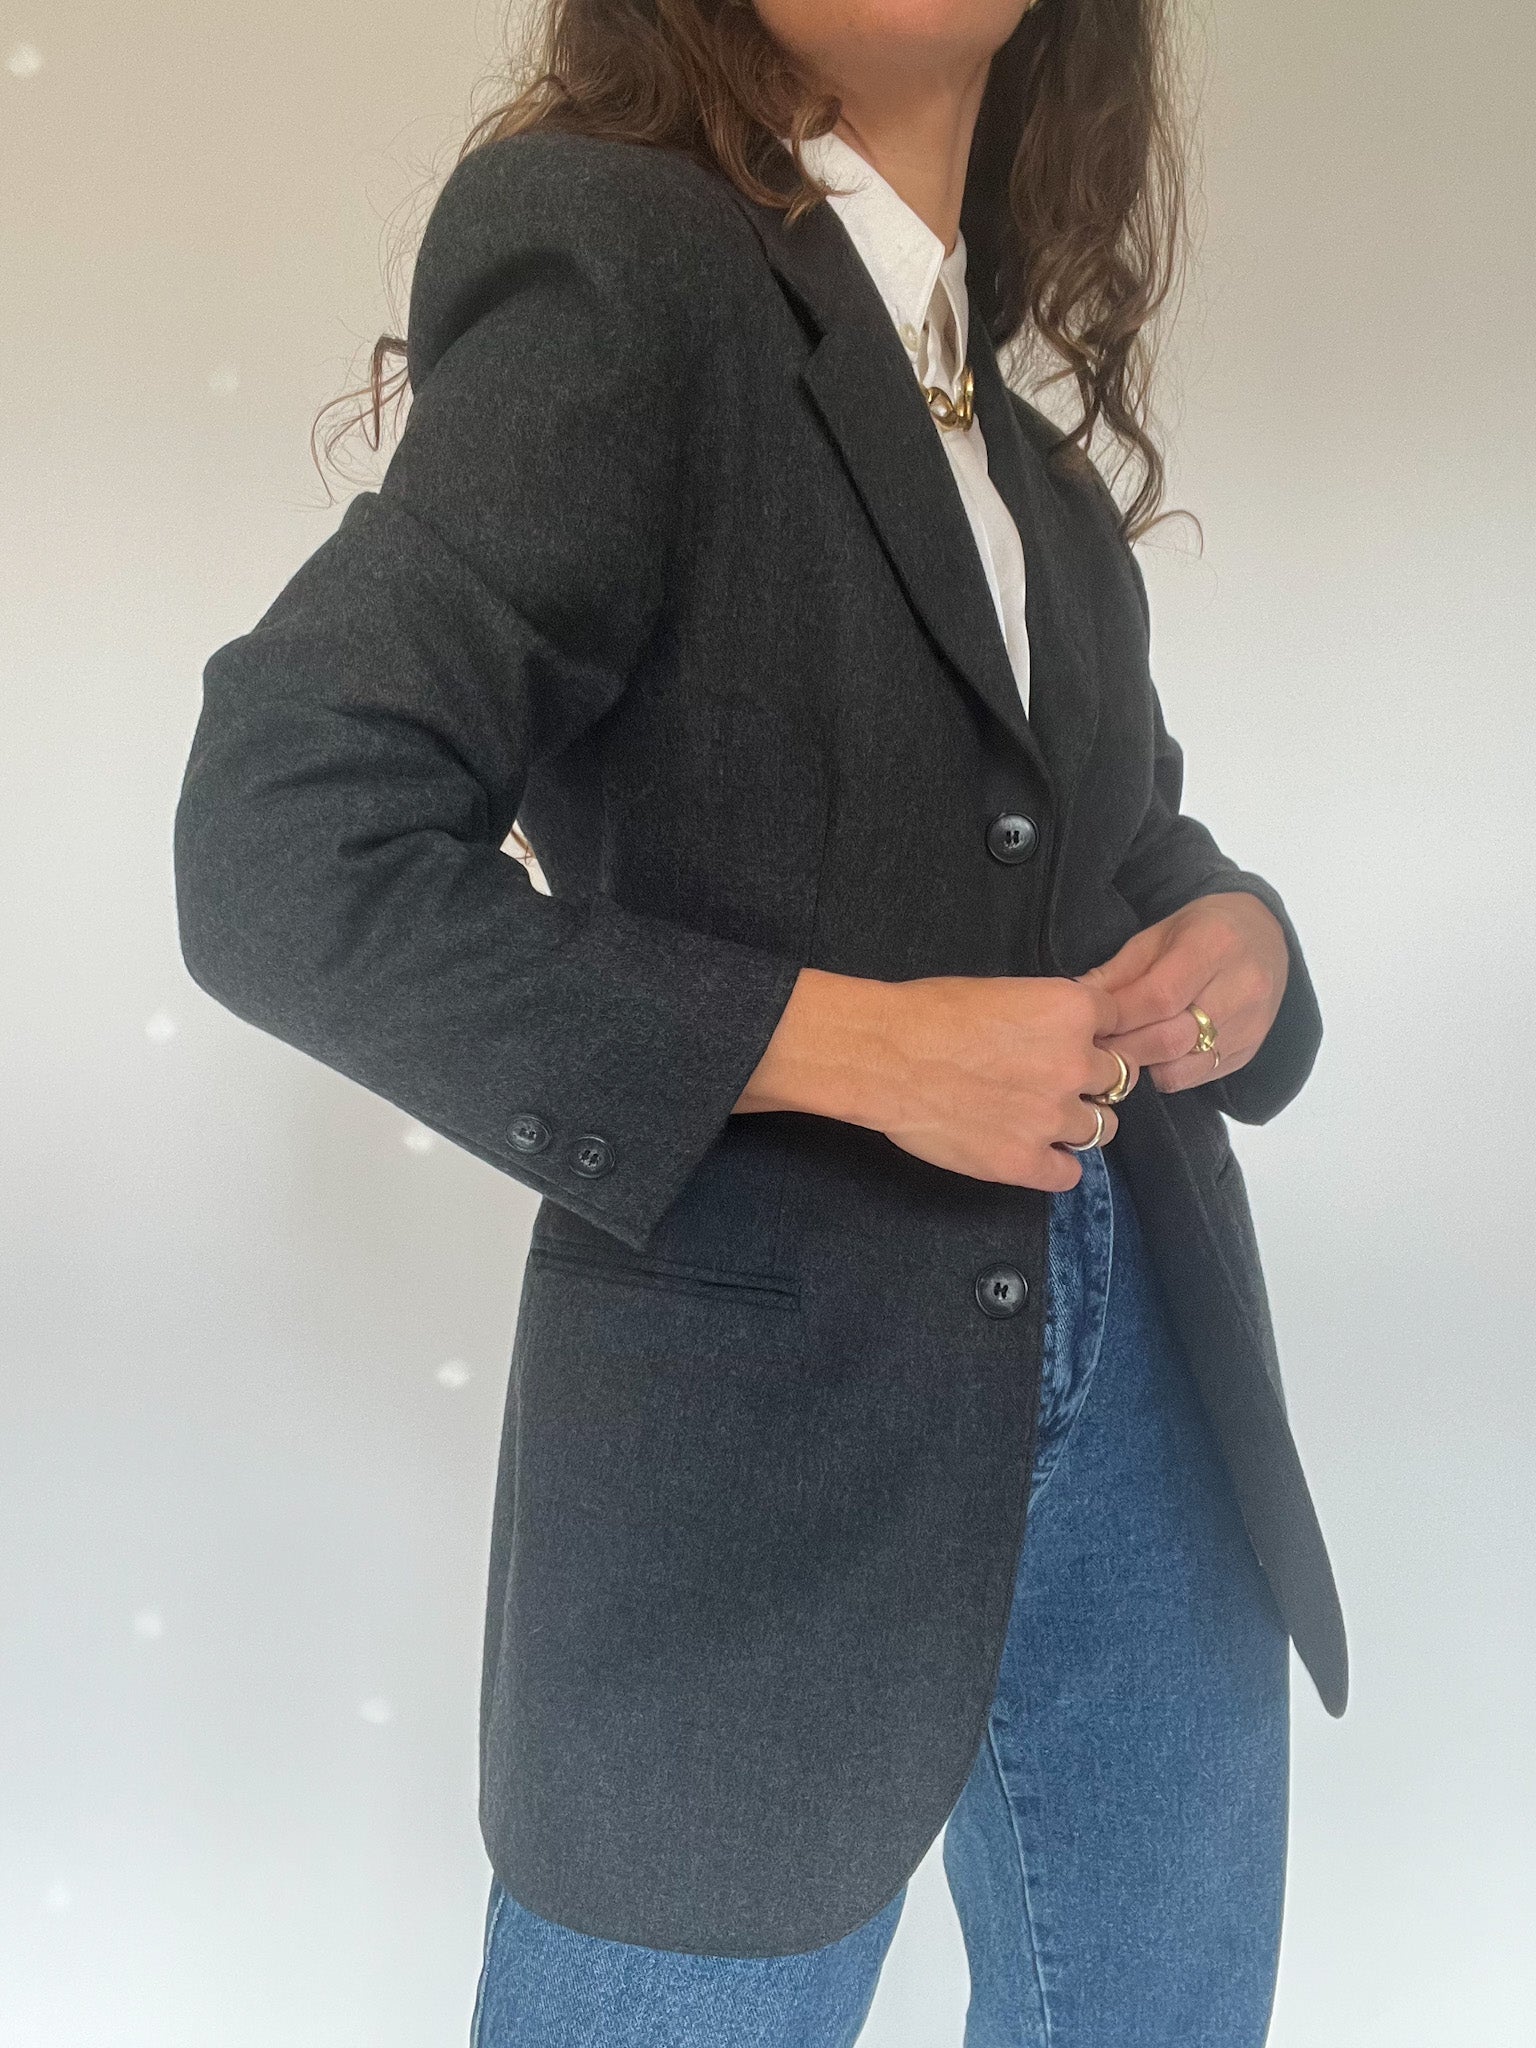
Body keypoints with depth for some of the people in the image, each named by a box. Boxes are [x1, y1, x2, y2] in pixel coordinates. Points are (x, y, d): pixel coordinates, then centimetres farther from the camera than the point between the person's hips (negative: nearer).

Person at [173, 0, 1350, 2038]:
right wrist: (852, 1044, -22)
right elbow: (283, 855, -21)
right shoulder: (614, 263, -14)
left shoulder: (1008, 398, 8)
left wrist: (1233, 929, -3)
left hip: (1138, 1383, 7)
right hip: (762, 1423, -7)